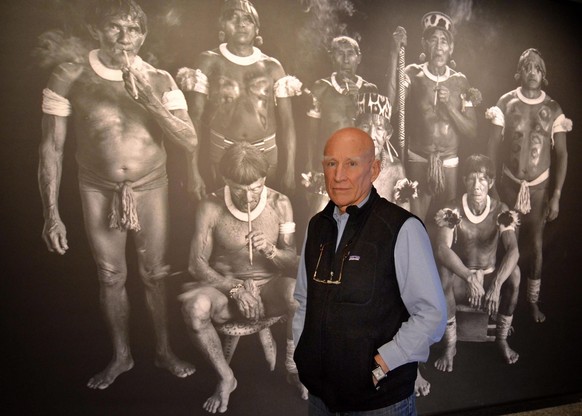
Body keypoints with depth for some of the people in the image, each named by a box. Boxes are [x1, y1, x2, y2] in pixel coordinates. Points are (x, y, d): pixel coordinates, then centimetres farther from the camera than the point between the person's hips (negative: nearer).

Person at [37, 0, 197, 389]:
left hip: (151, 189, 1)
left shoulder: (159, 80, -5)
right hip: (100, 192, 0)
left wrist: (150, 101, -24)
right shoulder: (69, 79, -10)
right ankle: (121, 355, 32)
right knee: (111, 277, 11)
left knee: (156, 274, 10)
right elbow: (52, 148, -6)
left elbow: (190, 141, -11)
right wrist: (51, 213, -9)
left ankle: (164, 350, 31)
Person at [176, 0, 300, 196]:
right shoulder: (209, 62, 1)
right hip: (221, 154, -1)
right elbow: (195, 116, -4)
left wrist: (289, 171, -4)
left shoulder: (272, 67, 4)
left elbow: (286, 122, 2)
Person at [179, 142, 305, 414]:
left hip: (270, 289, 1)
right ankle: (226, 378, -6)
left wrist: (270, 250, -24)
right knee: (194, 308, -34)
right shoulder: (210, 208, -11)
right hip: (226, 287, -1)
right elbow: (197, 264, -9)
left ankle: (293, 364, -2)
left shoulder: (280, 204, -6)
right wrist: (235, 289, -22)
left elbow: (293, 263, -2)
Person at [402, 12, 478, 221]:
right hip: (418, 161, -2)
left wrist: (449, 105, -14)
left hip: (450, 164, 3)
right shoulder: (413, 75, -1)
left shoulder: (460, 81, 4)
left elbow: (472, 133, 1)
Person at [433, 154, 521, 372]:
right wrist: (469, 277, -46)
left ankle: (502, 339, -8)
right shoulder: (452, 211, -16)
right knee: (442, 271, -35)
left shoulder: (501, 211, -11)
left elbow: (513, 250, -25)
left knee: (514, 272, -30)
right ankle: (450, 345, -21)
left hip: (490, 275, 2)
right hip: (460, 278, -1)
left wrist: (497, 284, -42)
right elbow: (441, 250, -31)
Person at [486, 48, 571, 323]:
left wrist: (556, 195, -3)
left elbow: (561, 153, 1)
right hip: (509, 183, -1)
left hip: (539, 187, 1)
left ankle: (533, 299, 22)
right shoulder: (506, 103, -4)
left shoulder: (553, 109, -2)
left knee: (535, 245, 6)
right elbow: (494, 144, -2)